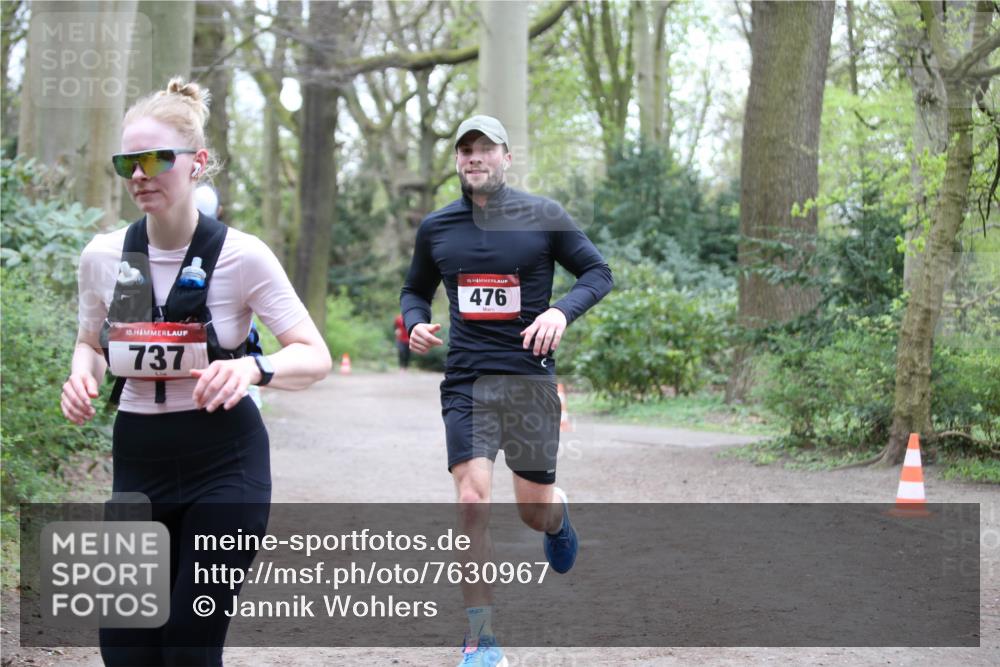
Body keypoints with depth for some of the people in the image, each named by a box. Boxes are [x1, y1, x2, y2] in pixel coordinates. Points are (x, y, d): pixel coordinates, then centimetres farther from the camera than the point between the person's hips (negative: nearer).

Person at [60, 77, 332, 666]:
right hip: (138, 460, 4)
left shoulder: (242, 256, -12)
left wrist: (253, 367, -31)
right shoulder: (103, 256, -1)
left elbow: (315, 356, -10)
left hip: (224, 461, -3)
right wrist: (82, 376, -7)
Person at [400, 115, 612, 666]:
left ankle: (558, 522, 48)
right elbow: (415, 290, 21)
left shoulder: (543, 217, -1)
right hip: (466, 382, 1)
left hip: (529, 378, -1)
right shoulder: (436, 227, 7)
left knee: (534, 511, 6)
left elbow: (598, 272, 4)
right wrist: (415, 323, -3)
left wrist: (562, 310, -15)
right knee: (471, 505, -14)